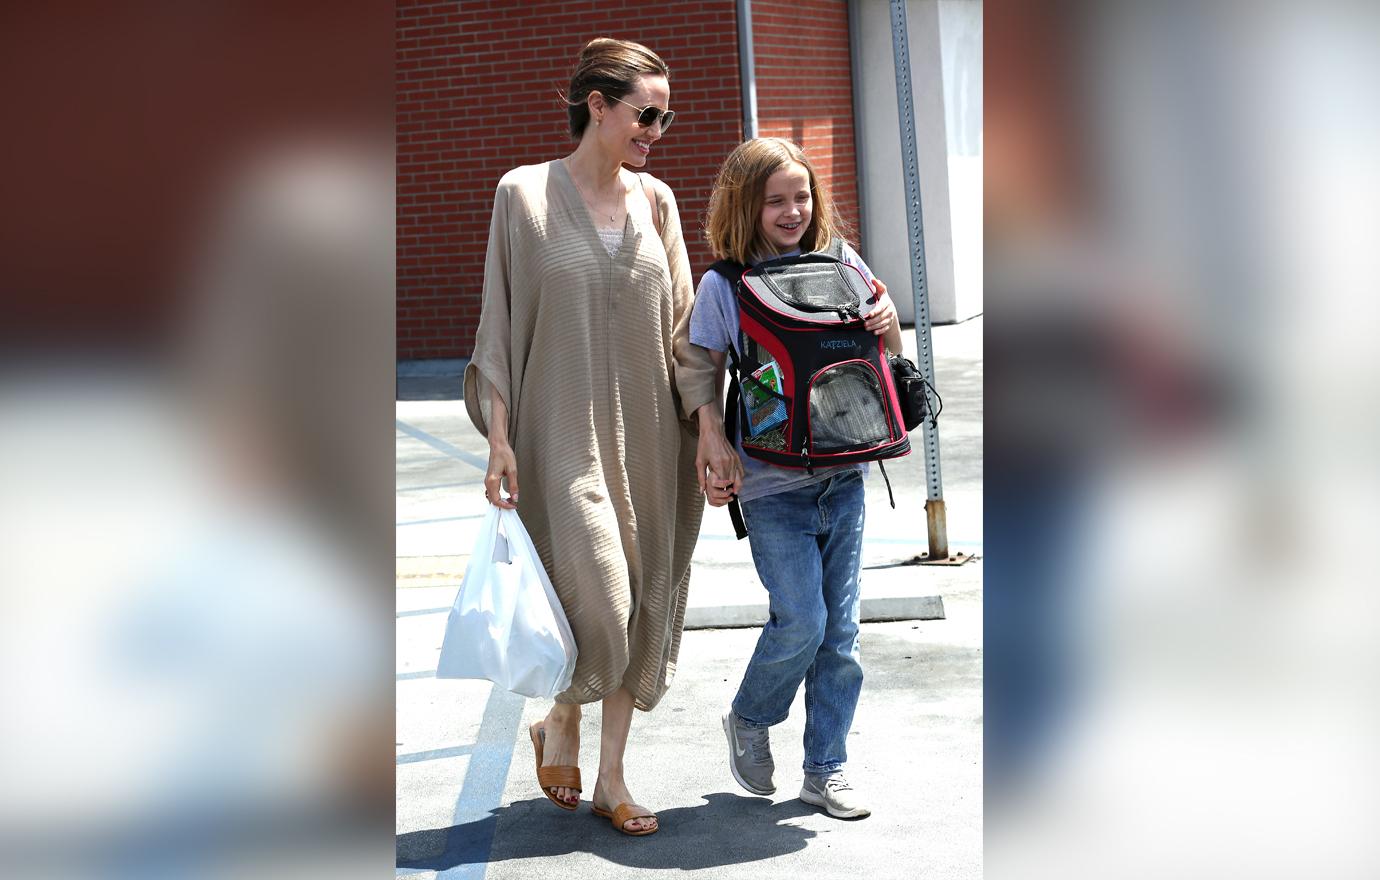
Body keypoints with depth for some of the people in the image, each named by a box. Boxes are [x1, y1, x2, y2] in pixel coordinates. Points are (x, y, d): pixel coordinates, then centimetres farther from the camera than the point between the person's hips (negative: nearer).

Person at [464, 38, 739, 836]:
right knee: (594, 598, -12)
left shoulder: (657, 201, 8)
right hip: (565, 433, -4)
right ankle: (560, 722, 20)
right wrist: (500, 438, -8)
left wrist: (710, 425, 1)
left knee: (643, 602, 6)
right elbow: (501, 323, -3)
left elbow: (684, 322, 8)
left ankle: (612, 777, 19)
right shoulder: (524, 194, -2)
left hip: (649, 433, 4)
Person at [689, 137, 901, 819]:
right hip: (772, 486, -3)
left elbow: (888, 350, 18)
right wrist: (710, 468, -12)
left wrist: (888, 319, -4)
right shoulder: (721, 288, -4)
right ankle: (748, 721, 19)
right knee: (801, 621, -9)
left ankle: (825, 770, 18)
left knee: (840, 628, 6)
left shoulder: (836, 259, 5)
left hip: (842, 475, 4)